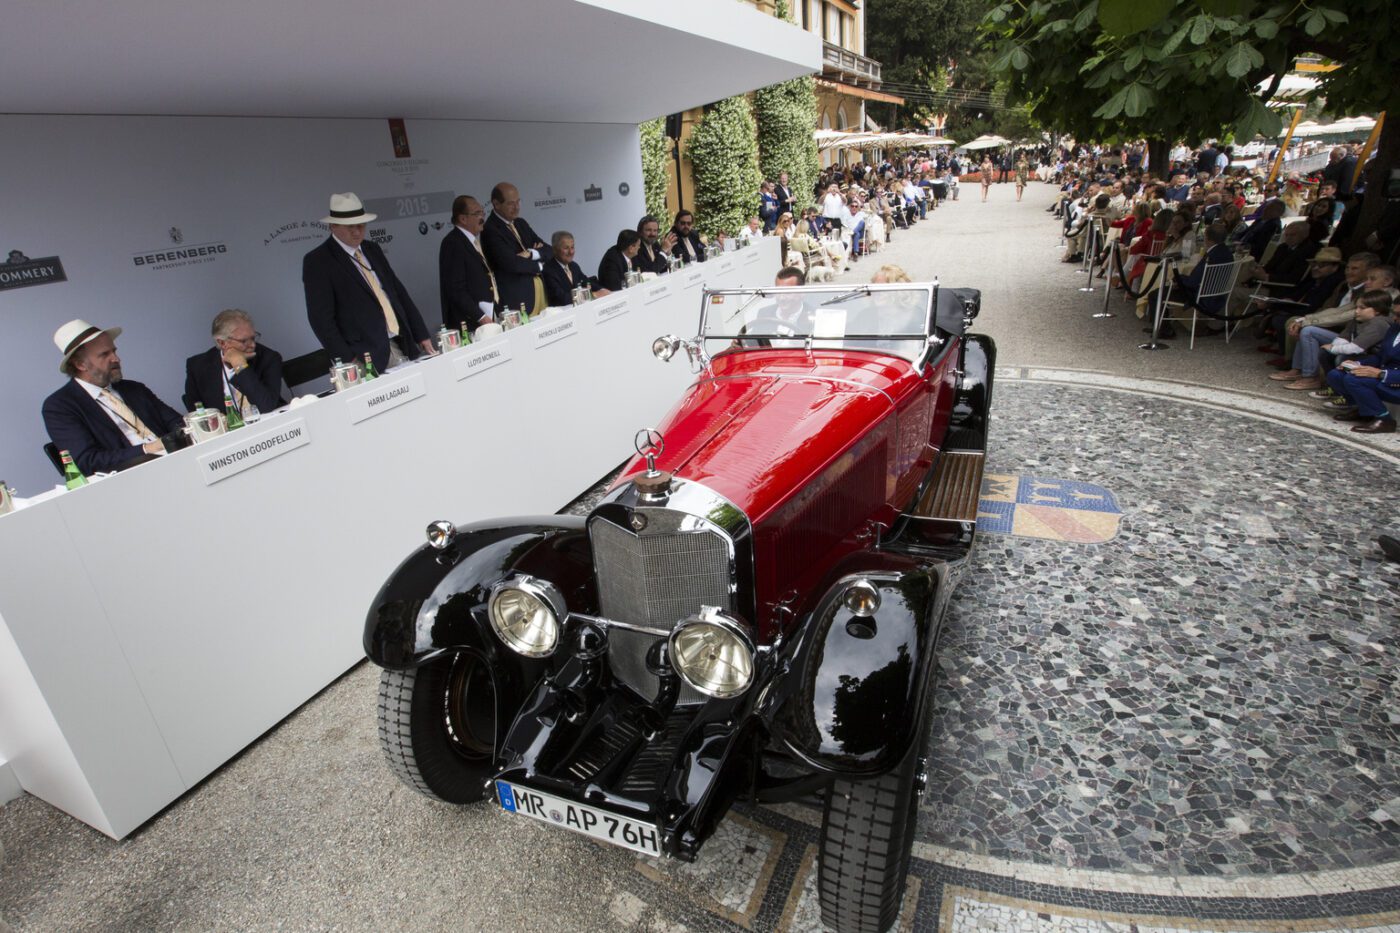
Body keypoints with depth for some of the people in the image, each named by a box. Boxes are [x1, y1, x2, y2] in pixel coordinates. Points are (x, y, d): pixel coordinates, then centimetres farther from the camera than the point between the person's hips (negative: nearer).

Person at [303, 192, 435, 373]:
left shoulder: (372, 249, 14)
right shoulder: (317, 261, -5)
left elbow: (399, 292, 16)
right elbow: (321, 318, -10)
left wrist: (421, 335, 10)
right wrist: (346, 361, -17)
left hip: (403, 347, 6)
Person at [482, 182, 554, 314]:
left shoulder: (521, 223, 15)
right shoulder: (490, 230, -10)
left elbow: (549, 251, 11)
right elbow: (512, 263, -20)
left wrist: (531, 253, -9)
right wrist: (538, 265, -4)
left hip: (540, 292, 7)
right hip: (517, 300, -7)